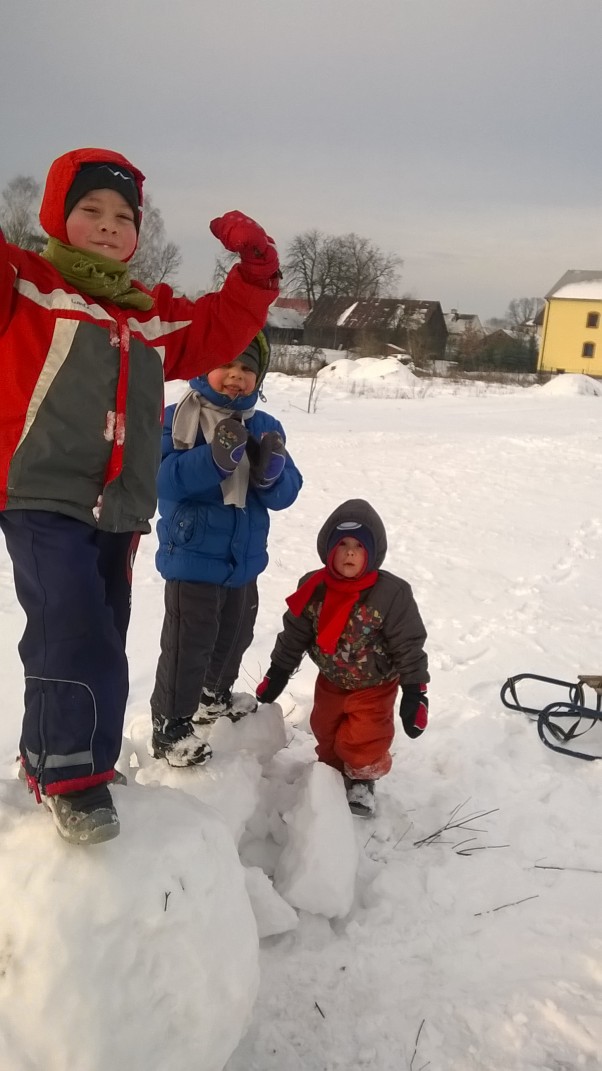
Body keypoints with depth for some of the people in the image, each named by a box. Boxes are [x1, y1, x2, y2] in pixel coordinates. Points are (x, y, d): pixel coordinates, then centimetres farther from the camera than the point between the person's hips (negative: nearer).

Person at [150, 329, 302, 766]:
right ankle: (171, 727, 15)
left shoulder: (267, 427, 2)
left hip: (244, 557, 6)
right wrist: (216, 457, -36)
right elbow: (164, 479, -25)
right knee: (187, 644, -1)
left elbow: (285, 494, -3)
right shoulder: (177, 418, -13)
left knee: (235, 635, 24)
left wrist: (271, 471, -25)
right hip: (193, 554, -6)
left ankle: (215, 696, 48)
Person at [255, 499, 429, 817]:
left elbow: (409, 646, -21)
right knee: (327, 737, 19)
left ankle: (362, 778, 25)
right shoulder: (312, 588, -17)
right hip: (331, 682, 4)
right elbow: (294, 635, -4)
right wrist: (276, 674, 0)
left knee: (362, 743, -6)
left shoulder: (391, 593, -28)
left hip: (375, 686, -4)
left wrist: (414, 694, -19)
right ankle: (333, 771, 48)